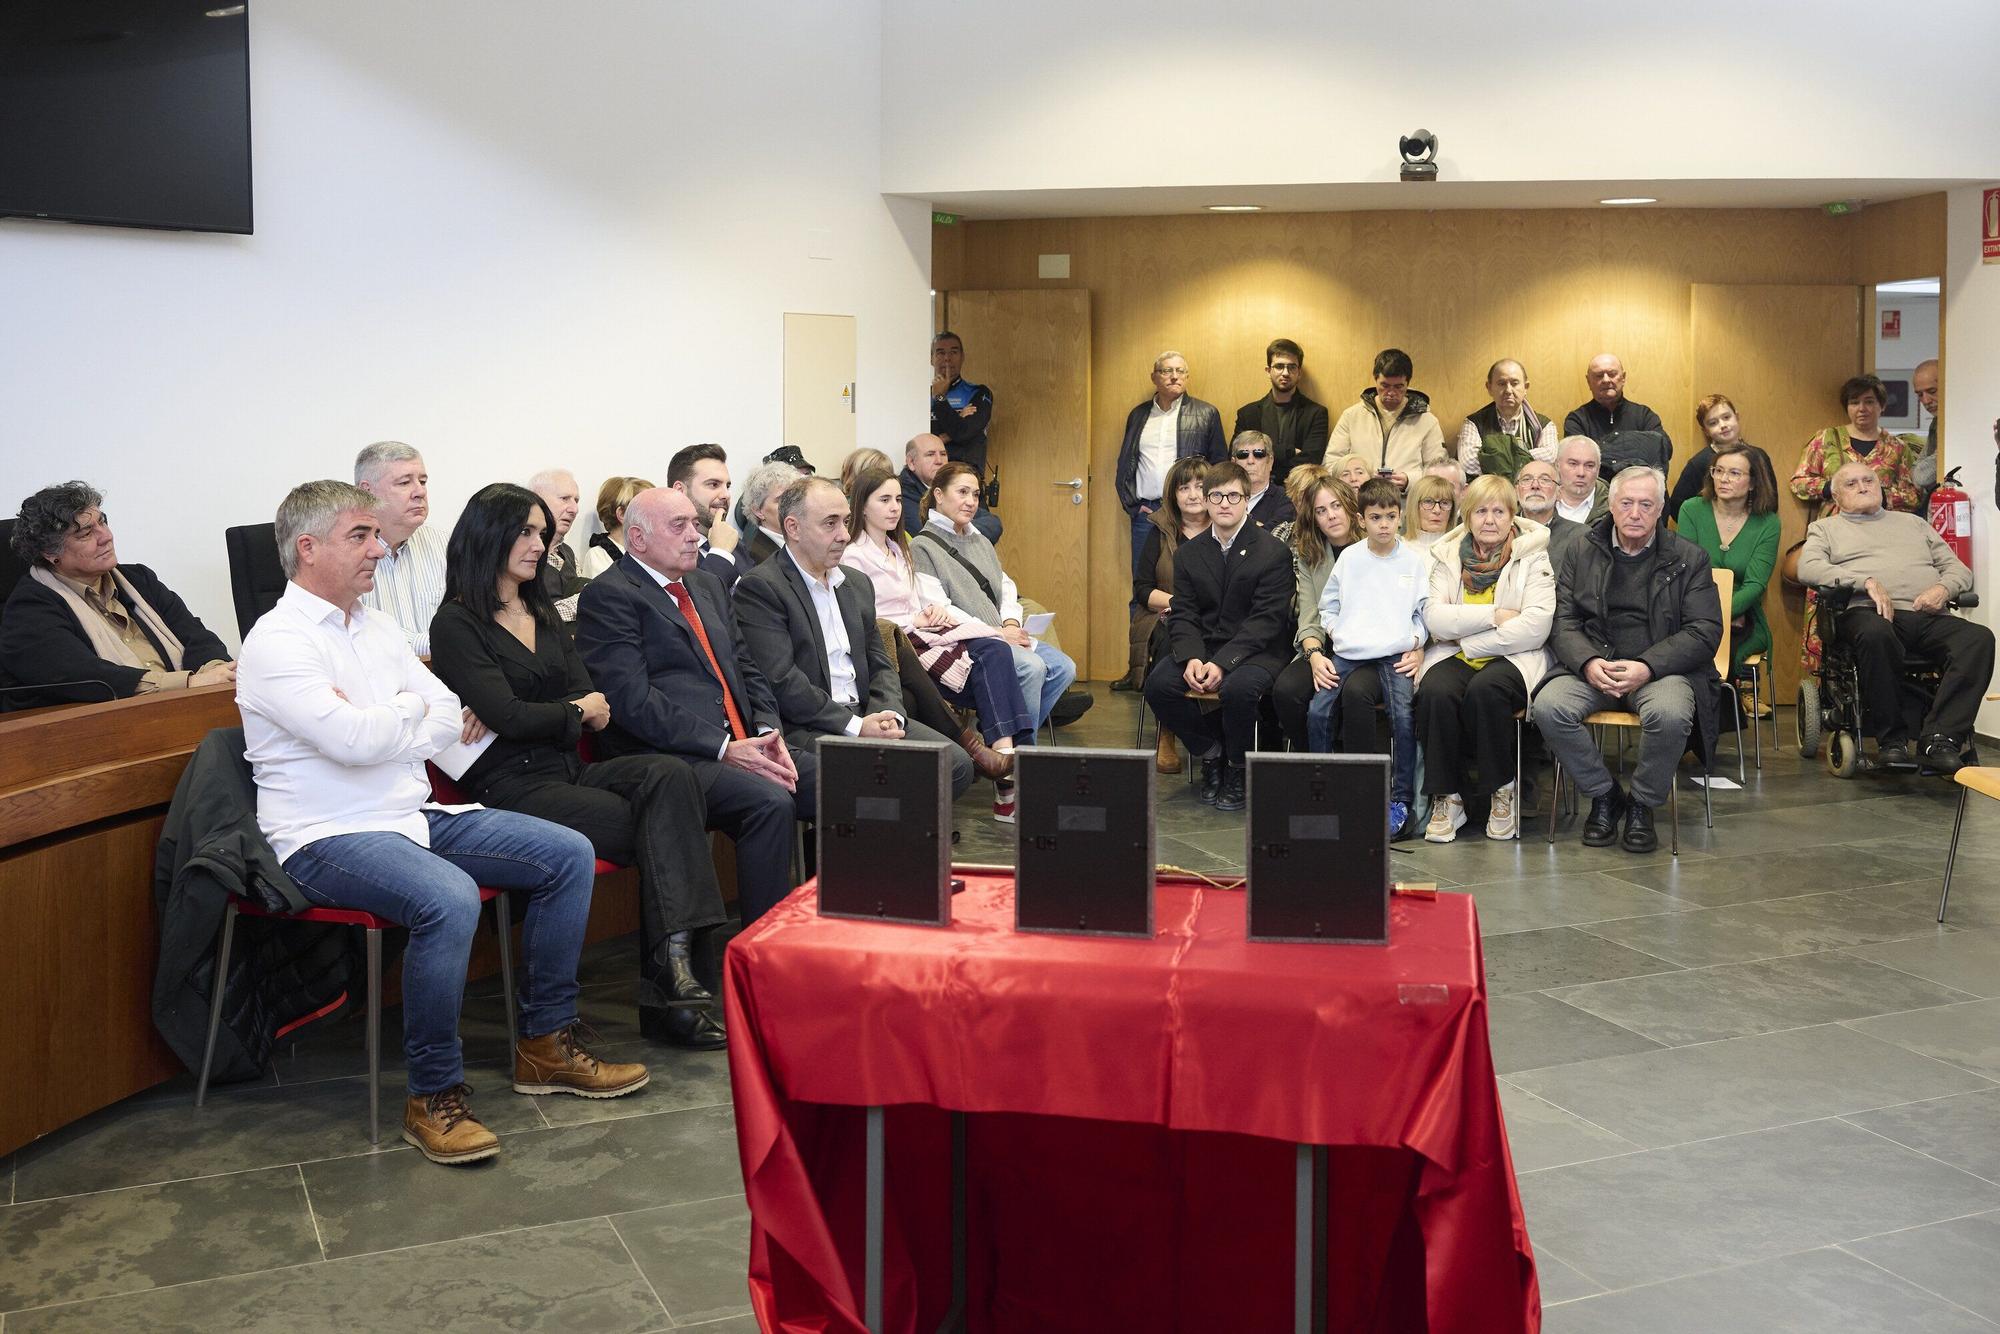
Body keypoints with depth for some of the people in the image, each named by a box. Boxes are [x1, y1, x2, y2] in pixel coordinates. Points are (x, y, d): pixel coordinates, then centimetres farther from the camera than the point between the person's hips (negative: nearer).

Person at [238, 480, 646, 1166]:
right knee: (449, 899, -36)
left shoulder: (379, 627, 15)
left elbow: (450, 718, 7)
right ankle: (434, 1095, -20)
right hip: (327, 838, -9)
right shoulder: (278, 641, -11)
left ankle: (546, 1041, 9)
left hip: (413, 816, 9)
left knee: (569, 854, -1)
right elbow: (354, 739, -23)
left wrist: (377, 722, -10)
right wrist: (410, 709, -3)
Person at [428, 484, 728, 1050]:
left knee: (670, 775, -24)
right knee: (658, 830, -24)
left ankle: (677, 965, -34)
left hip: (568, 769, 7)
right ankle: (671, 981, -19)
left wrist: (531, 714, -8)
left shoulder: (542, 614, 22)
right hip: (512, 786, -6)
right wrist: (576, 711, 4)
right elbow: (506, 715, -13)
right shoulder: (456, 624, -1)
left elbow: (595, 708, 13)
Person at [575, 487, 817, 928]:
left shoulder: (707, 586, 23)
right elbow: (632, 700, -14)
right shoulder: (609, 596, -4)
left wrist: (767, 732, 1)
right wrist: (724, 748, -18)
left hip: (741, 746, 8)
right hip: (667, 760, -8)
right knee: (769, 801, -31)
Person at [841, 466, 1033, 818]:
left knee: (996, 650, -22)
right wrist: (913, 621, -10)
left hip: (921, 631, 8)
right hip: (896, 648, -8)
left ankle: (1009, 751, -32)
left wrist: (936, 609, 1)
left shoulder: (897, 549, 26)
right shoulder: (854, 556, -2)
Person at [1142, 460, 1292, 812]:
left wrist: (1222, 663, -23)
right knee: (1158, 683, -22)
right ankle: (1209, 753, 2)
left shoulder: (1272, 552, -5)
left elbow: (1266, 620, -12)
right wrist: (1191, 657, -17)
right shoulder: (1189, 553, 10)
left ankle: (1238, 769, -7)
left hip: (1256, 650, -4)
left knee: (1238, 687, -36)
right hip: (1202, 646, 4)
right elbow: (1183, 614, 5)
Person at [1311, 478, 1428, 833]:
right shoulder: (1349, 557, 9)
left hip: (1396, 655, -2)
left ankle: (1401, 799, -14)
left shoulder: (1415, 560, 5)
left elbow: (1424, 611, 9)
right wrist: (1335, 634, 4)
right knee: (1317, 711, -16)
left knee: (1403, 715, -25)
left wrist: (1417, 647, -3)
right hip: (1348, 653, 2)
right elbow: (1328, 603, 18)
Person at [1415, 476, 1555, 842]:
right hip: (1454, 657, 3)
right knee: (1435, 692, -31)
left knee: (1484, 690, -35)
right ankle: (1446, 798, -18)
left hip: (1513, 658, -2)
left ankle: (1502, 790, -15)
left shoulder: (1533, 555, 3)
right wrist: (1493, 615, -13)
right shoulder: (1447, 555, 11)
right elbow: (1434, 619, -3)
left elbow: (1536, 625, -10)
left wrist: (1470, 642, -10)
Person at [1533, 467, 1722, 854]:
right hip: (1592, 666, 2)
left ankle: (1643, 804, -7)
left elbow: (1705, 632, -2)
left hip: (1661, 670, -2)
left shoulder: (1689, 559, 6)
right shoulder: (1582, 551, 12)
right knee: (1548, 706, -29)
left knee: (1669, 713, -36)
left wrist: (1647, 667, -16)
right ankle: (1604, 794, -5)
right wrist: (1588, 662, -16)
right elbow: (1563, 621, 6)